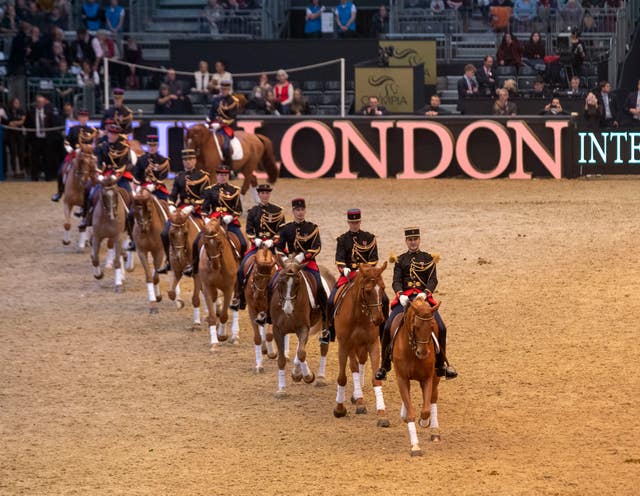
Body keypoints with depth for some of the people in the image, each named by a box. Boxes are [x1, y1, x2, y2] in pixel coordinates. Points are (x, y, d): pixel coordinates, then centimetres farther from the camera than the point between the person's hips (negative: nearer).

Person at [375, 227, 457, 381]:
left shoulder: (428, 258, 11)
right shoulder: (400, 260, 14)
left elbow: (433, 280, 0)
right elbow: (396, 281, 3)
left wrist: (425, 293, -19)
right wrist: (400, 295, -17)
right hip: (404, 298, 1)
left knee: (440, 328, -17)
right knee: (388, 329, -17)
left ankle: (441, 365, -1)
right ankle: (384, 366, -4)